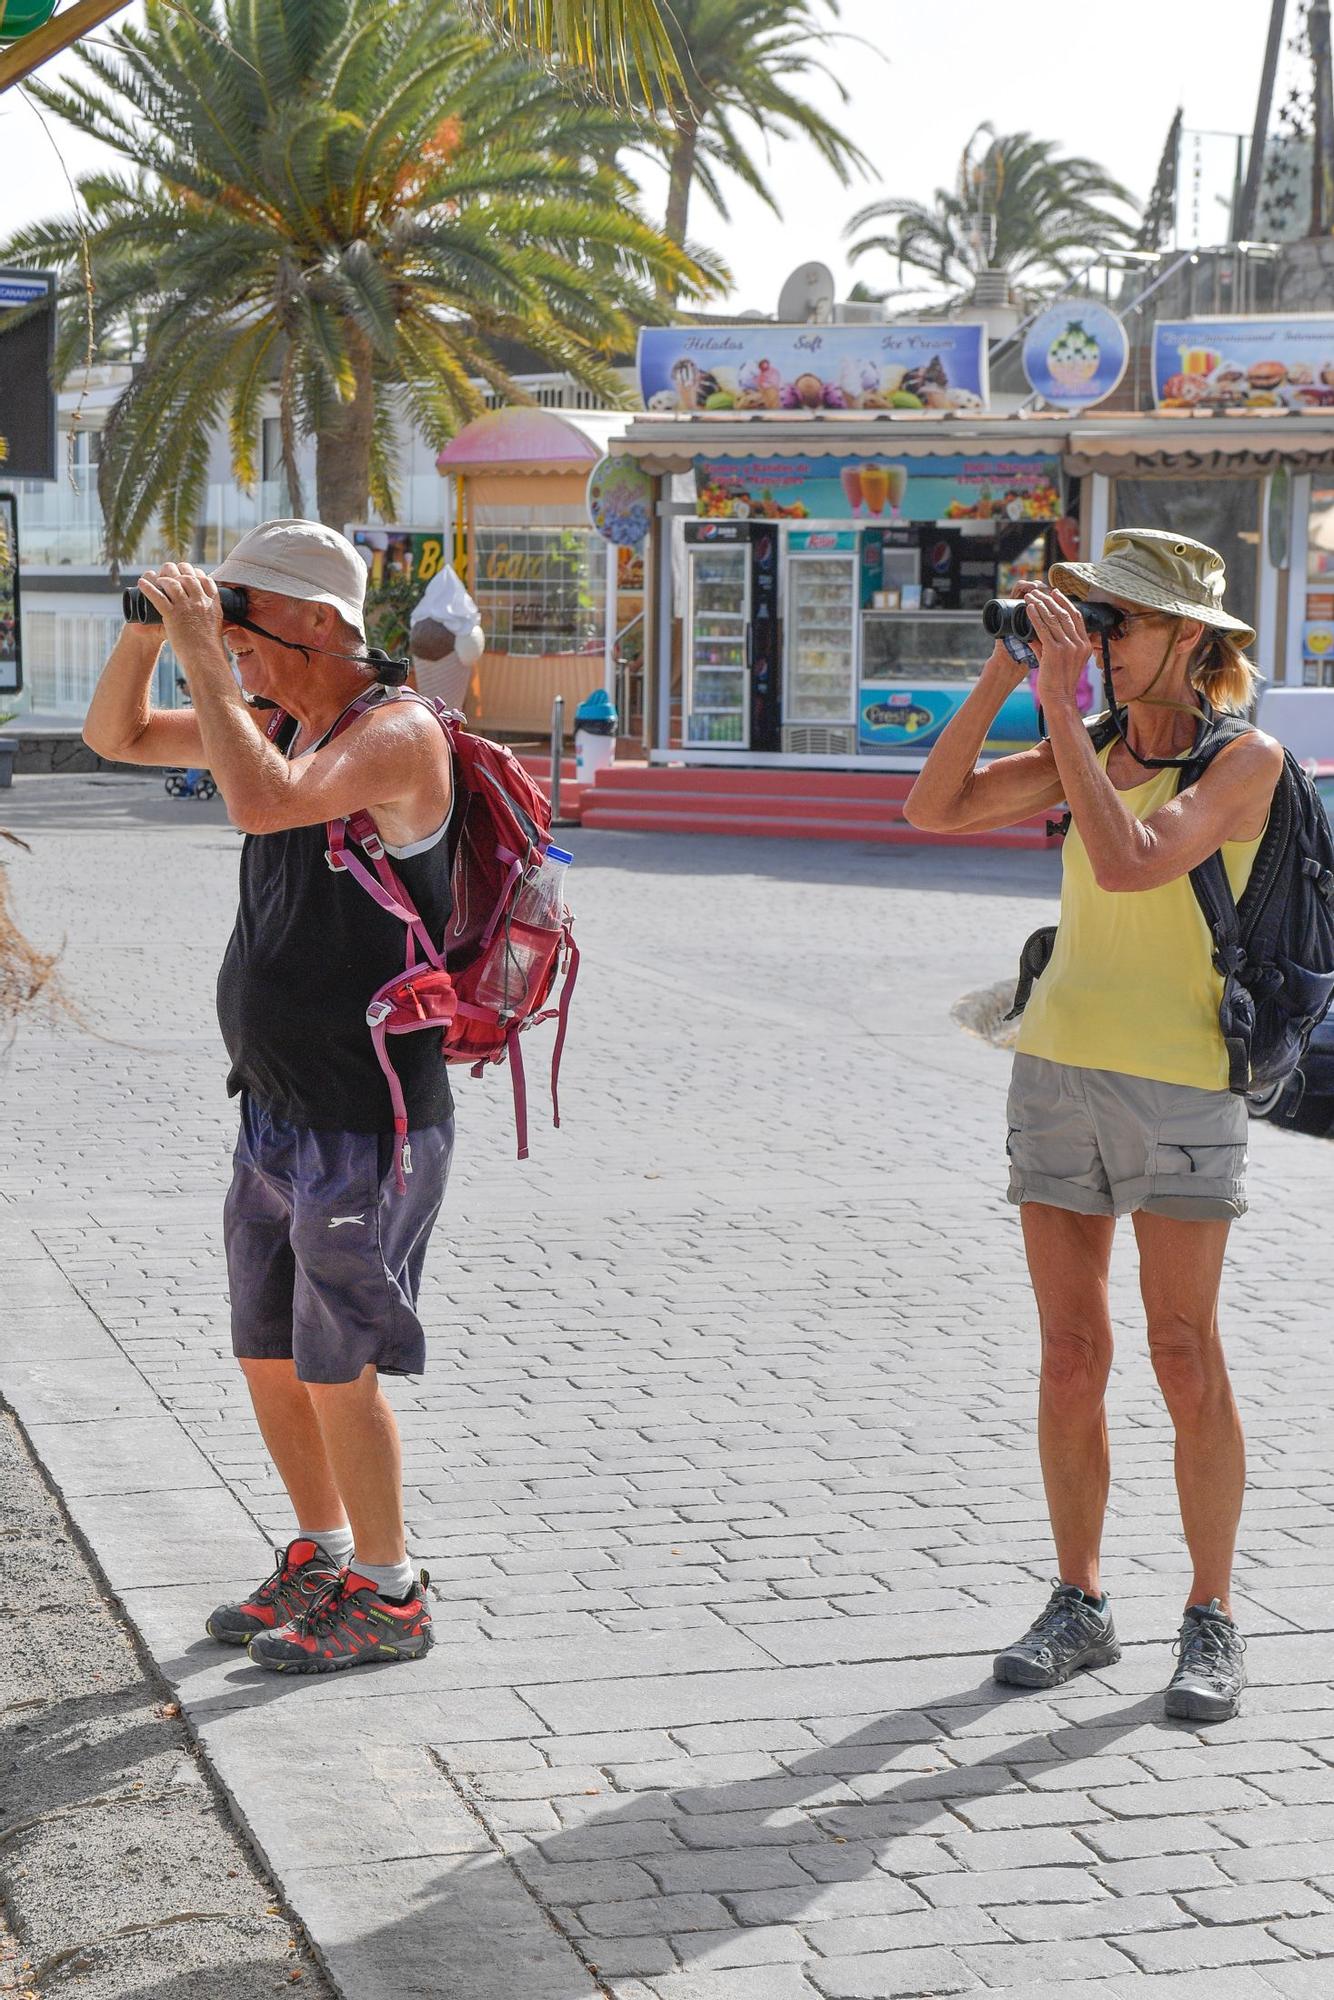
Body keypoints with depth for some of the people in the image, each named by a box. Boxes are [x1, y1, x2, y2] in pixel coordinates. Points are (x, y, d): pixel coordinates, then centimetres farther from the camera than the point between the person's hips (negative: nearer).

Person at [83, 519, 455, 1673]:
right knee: (268, 1356, 16)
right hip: (277, 1117, 9)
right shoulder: (285, 719, 9)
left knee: (337, 1366, -1)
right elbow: (115, 737, 16)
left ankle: (385, 1599, 14)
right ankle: (322, 1558, 33)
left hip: (366, 1131, -9)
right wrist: (149, 624, -1)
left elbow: (261, 802, -35)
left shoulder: (397, 733, -17)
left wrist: (202, 649, -27)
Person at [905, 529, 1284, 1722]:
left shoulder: (1247, 760, -7)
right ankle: (1078, 1607, 17)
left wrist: (1059, 701, -19)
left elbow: (1128, 863, -22)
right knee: (1070, 1359, 7)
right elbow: (935, 808, 4)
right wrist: (1001, 677, -4)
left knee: (1186, 1359, -5)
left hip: (1180, 1085, -5)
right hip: (1058, 1071, 5)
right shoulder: (1090, 750, 10)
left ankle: (1212, 1623, 7)